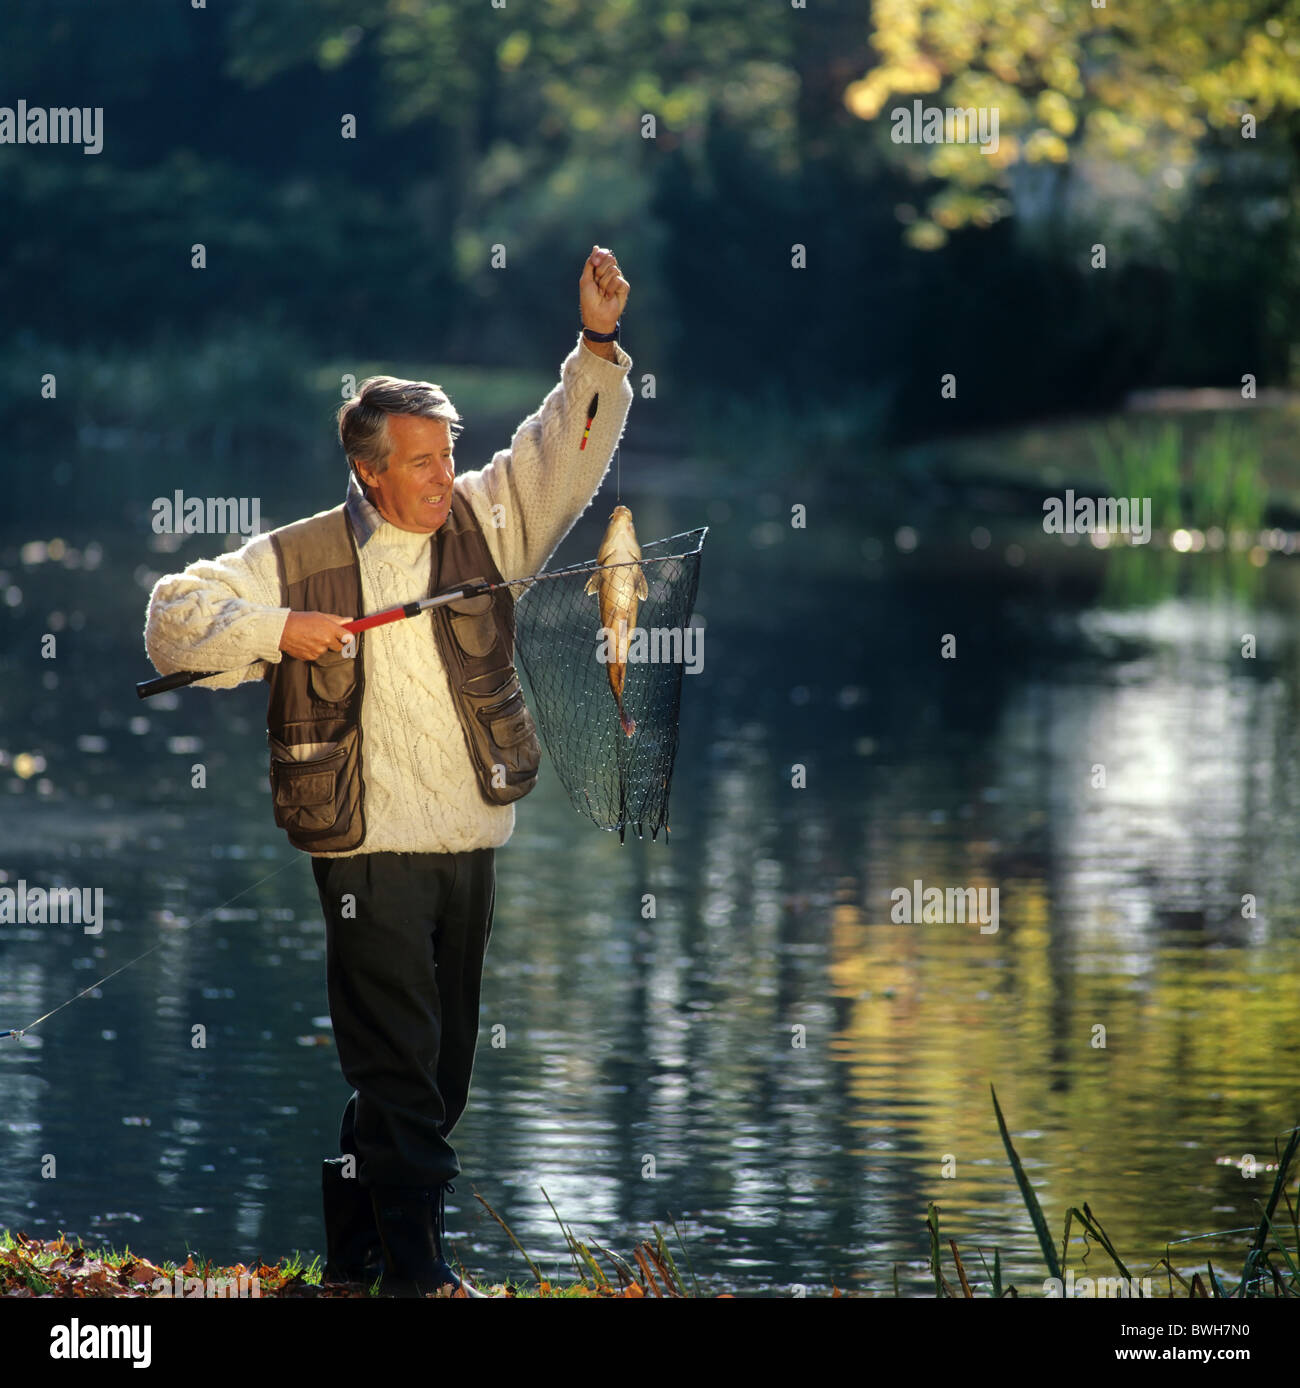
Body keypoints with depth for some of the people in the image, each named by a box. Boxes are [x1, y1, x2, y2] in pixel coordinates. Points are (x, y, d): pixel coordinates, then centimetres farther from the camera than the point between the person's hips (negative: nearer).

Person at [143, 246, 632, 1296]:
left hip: (470, 848, 5)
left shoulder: (482, 524, 8)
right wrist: (279, 630, -13)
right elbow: (174, 621, 1)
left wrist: (598, 347, -11)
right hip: (371, 849, -5)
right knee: (401, 1067, -7)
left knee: (442, 1065, 11)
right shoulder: (298, 559, -1)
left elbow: (565, 451, 4)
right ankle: (418, 1271, -6)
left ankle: (354, 1254, 22)